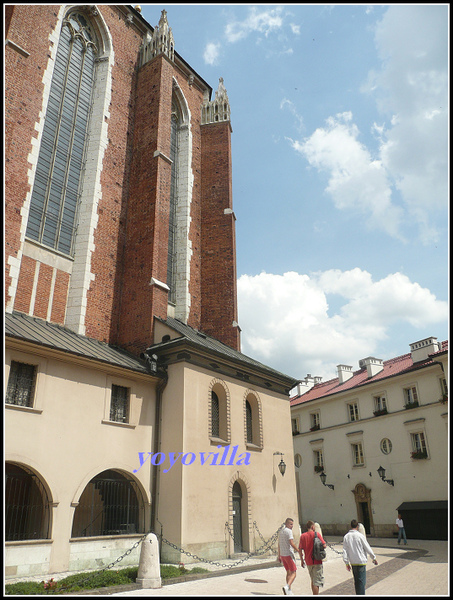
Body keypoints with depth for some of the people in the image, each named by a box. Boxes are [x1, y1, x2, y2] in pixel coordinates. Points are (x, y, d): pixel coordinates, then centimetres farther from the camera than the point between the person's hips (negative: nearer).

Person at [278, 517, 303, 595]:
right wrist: (299, 552, -16)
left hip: (282, 555, 8)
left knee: (288, 572, 15)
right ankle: (286, 587, -22)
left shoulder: (281, 532, 14)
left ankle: (289, 592, 16)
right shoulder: (289, 531, -13)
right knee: (293, 573, -3)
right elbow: (291, 543, -21)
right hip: (289, 554, -8)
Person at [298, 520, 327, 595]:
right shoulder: (317, 534, -9)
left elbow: (300, 549, 0)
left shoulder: (303, 536, 1)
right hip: (317, 561, -4)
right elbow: (324, 545, -13)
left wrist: (302, 560, 9)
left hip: (308, 562, 5)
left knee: (313, 581, 21)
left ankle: (314, 595, 28)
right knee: (317, 582, 1)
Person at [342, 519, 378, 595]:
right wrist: (374, 558, 9)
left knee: (356, 581, 17)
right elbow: (367, 548, -5)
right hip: (361, 561, -5)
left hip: (352, 563, 5)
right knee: (362, 581, -1)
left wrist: (346, 563, 6)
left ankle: (358, 595, 26)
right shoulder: (360, 536, -12)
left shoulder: (346, 537, 0)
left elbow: (345, 551, 0)